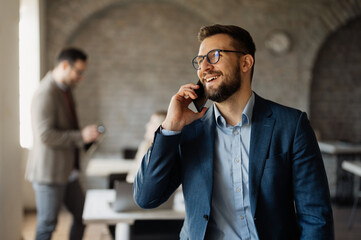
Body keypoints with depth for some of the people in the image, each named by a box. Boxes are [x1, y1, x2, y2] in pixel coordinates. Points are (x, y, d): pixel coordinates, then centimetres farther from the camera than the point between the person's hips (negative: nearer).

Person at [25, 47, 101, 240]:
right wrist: (80, 136, -24)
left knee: (82, 216, 16)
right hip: (49, 172, -10)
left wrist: (85, 136, 10)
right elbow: (44, 135, -26)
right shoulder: (46, 94, -19)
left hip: (66, 171, 10)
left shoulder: (65, 90, 12)